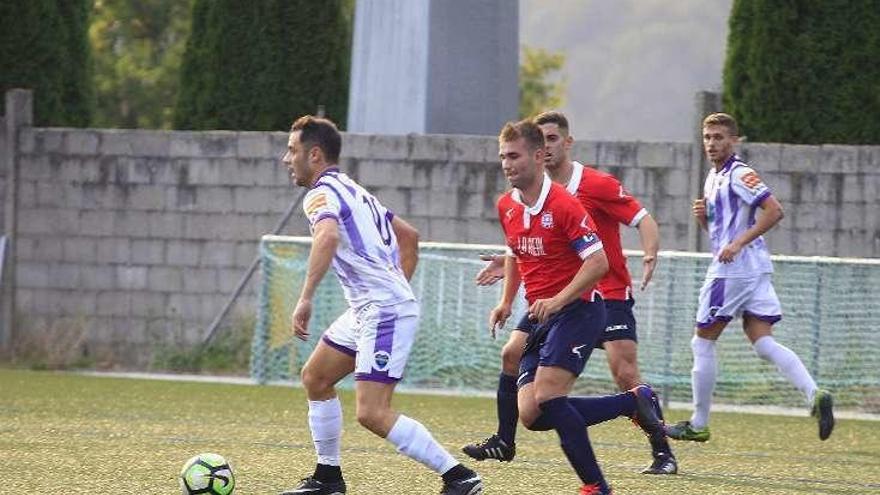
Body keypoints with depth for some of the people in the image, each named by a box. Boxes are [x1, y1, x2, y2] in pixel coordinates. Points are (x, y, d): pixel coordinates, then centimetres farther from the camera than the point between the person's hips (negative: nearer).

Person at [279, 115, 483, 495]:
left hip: (384, 313, -11)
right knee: (315, 378, 19)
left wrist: (305, 299, -36)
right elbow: (409, 236, 29)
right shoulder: (354, 191, 20)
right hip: (366, 310, 11)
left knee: (372, 414, -16)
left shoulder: (322, 194, -11)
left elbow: (328, 237, -34)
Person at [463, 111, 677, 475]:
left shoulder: (598, 185, -13)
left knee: (626, 376, -17)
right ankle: (504, 442, 14)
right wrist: (511, 263, 4)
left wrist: (650, 257, -33)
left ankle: (663, 453, -7)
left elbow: (644, 220, -15)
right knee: (512, 353, 1)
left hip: (608, 294, -7)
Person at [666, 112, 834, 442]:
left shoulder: (740, 174, -11)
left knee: (702, 343, 1)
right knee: (763, 343, 0)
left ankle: (698, 424, 8)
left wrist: (738, 243, -24)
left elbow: (774, 211, -21)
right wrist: (702, 215, 6)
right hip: (754, 270, 10)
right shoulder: (714, 177, 19)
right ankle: (814, 395, -15)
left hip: (733, 269, -10)